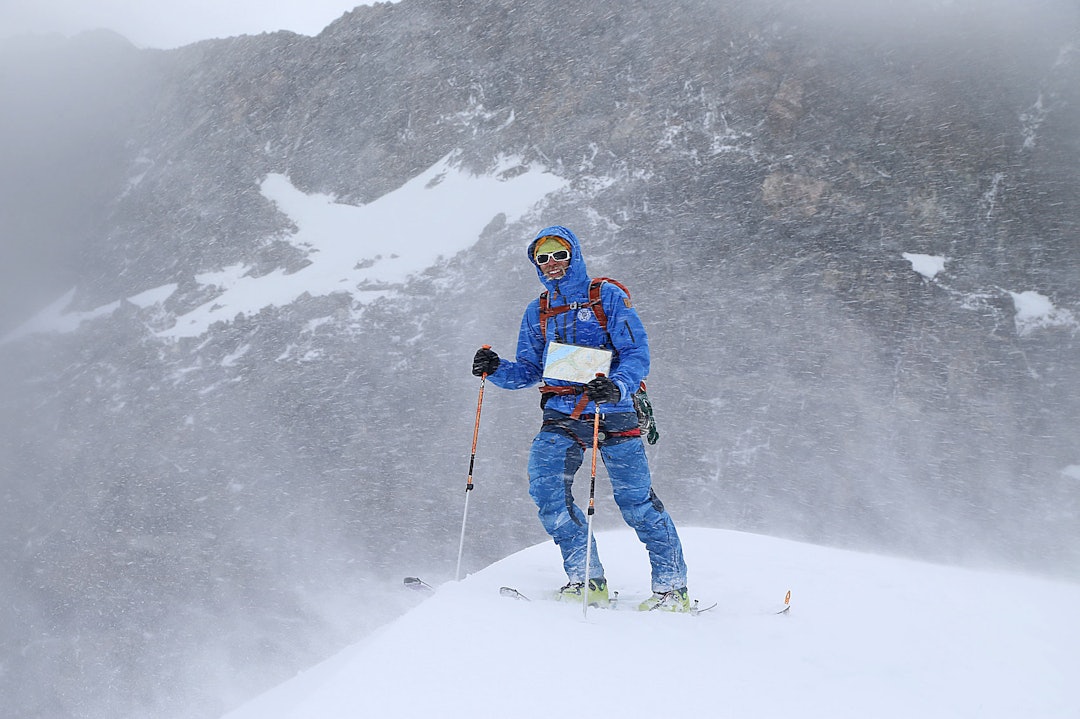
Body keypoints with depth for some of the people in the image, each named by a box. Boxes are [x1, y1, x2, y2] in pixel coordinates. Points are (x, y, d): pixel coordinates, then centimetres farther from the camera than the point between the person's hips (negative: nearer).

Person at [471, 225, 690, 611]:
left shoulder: (608, 297, 1)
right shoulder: (537, 312, 16)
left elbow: (636, 354, -8)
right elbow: (529, 370, 18)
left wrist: (616, 387, -27)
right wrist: (495, 368, -3)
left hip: (611, 413, -4)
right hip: (561, 417, 4)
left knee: (635, 498, -6)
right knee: (545, 485, -15)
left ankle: (672, 586, 6)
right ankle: (586, 579, -3)